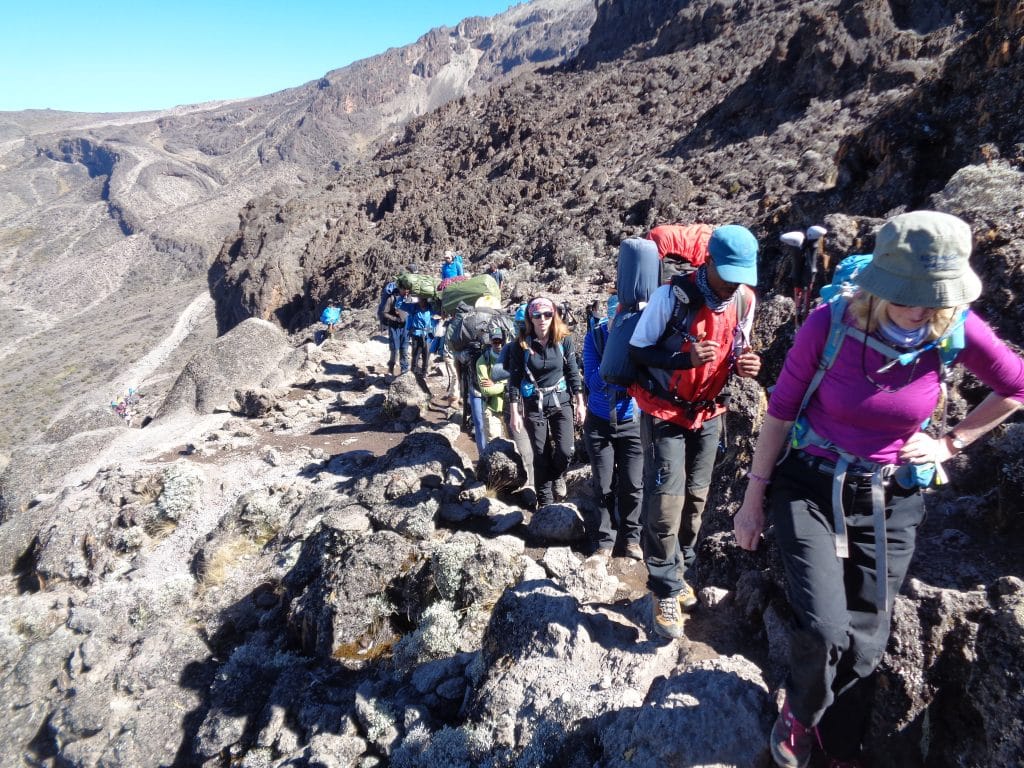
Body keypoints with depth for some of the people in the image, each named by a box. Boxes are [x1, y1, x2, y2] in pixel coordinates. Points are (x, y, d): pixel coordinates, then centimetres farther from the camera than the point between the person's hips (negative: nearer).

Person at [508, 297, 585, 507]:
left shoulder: (564, 340, -4)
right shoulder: (522, 344, -8)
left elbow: (573, 373, 2)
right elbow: (514, 379, -6)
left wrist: (580, 403, 0)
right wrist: (514, 412, -9)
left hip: (561, 402, 1)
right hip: (534, 405, -1)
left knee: (565, 450, -10)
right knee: (541, 456, 5)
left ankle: (557, 475, 25)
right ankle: (545, 502, 23)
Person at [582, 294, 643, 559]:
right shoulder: (595, 337, -13)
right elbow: (593, 381, -18)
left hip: (632, 422, 0)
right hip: (599, 422, 0)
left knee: (632, 484, 5)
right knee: (604, 487, 6)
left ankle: (630, 537, 25)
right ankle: (604, 540, 22)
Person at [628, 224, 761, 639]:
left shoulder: (744, 301, -3)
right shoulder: (673, 295, -21)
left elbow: (734, 352, 11)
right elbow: (636, 351, -16)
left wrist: (745, 363, -13)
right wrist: (684, 358, -32)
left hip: (708, 414, 6)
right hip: (665, 414, -6)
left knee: (696, 498, 14)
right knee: (666, 502, -8)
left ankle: (677, 573, 33)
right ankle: (666, 591, 10)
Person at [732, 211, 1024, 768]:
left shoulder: (956, 329, -12)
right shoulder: (829, 324, -18)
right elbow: (779, 414, -9)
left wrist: (951, 443, 3)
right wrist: (752, 501, -5)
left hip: (889, 500, 3)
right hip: (809, 488, -2)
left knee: (865, 639, 13)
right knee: (823, 629, -17)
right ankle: (799, 714, 20)